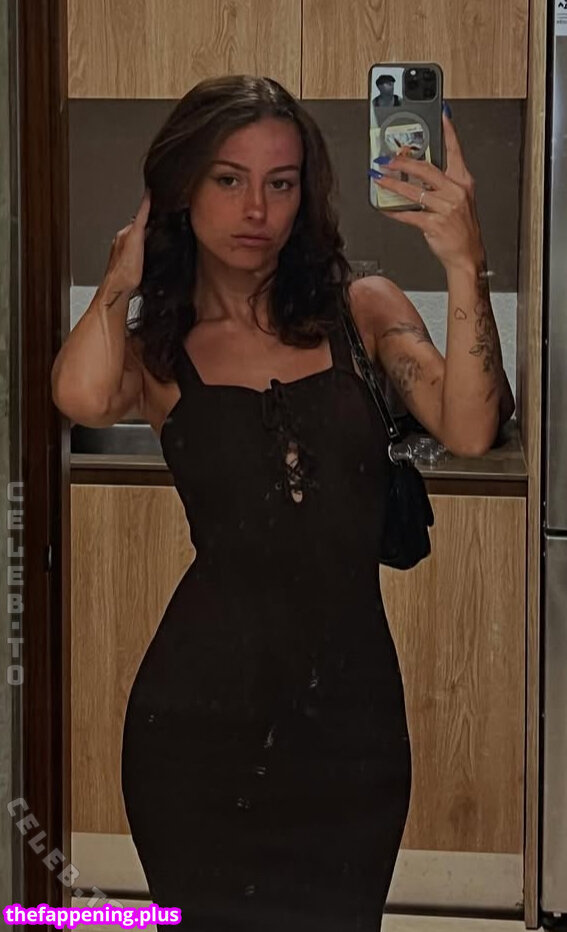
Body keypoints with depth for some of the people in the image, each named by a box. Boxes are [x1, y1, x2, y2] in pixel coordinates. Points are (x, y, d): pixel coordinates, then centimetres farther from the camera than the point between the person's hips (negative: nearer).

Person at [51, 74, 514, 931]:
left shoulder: (364, 309, 5)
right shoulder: (156, 349, 4)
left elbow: (468, 431, -11)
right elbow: (82, 396, -21)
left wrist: (464, 270, -22)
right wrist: (123, 276, -4)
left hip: (352, 700, 1)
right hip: (205, 705, 0)